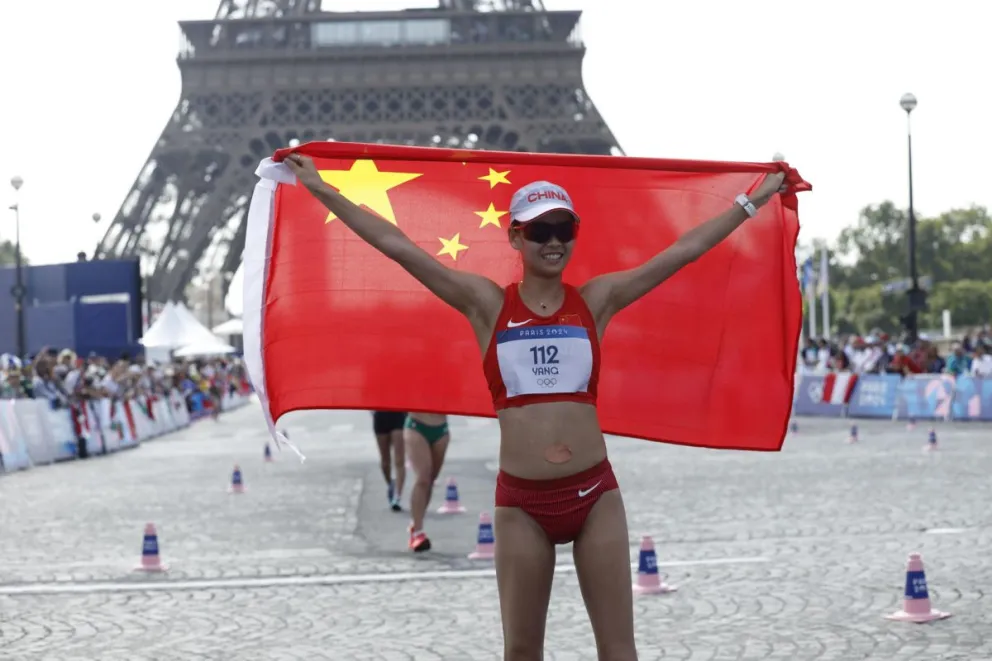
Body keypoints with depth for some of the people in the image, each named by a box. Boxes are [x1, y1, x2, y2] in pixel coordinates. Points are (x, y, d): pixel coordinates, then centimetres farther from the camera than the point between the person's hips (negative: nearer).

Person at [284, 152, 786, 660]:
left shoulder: (596, 299, 4)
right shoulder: (486, 303, 1)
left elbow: (685, 250, 8)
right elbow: (399, 247, -1)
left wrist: (754, 199, 11)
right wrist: (321, 190, -1)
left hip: (595, 493, 1)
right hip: (521, 502, -1)